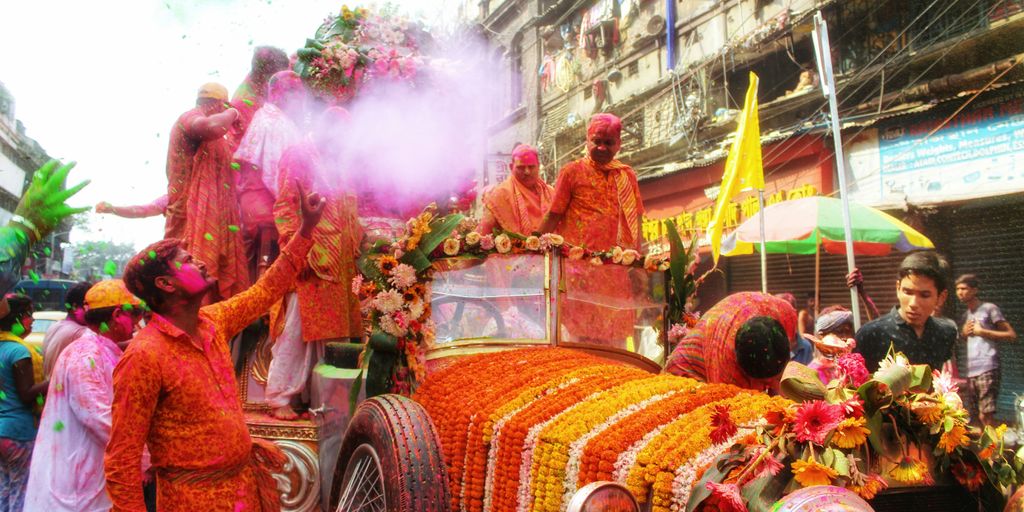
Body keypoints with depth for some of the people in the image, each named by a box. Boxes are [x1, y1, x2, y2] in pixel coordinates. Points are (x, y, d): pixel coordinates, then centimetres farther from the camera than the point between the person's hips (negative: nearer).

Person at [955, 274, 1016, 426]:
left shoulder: (989, 308, -1)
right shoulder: (966, 315, 21)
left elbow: (1012, 335, -6)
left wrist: (982, 331, -8)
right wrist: (964, 332, 13)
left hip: (987, 370, -8)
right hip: (971, 372, 8)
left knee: (985, 416, -15)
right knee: (975, 417, 8)